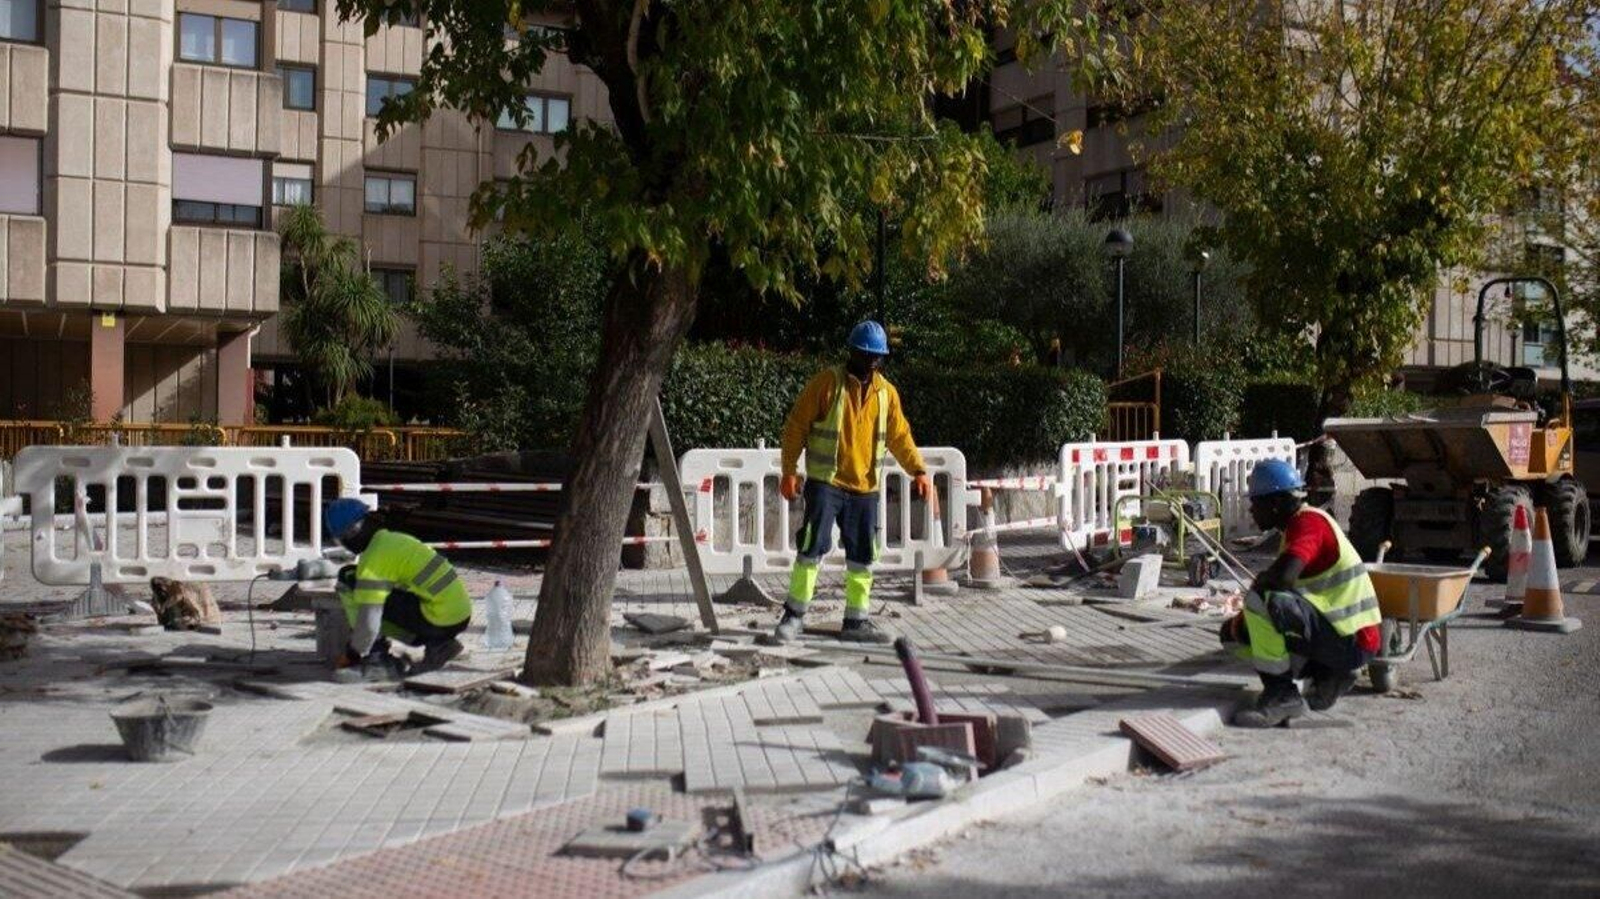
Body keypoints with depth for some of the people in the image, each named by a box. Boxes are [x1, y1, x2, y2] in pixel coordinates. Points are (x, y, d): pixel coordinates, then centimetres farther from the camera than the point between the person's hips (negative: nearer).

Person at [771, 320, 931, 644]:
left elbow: (899, 436, 14)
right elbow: (796, 426, -5)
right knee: (813, 546, -12)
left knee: (862, 556, 8)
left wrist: (918, 470, 2)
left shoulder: (886, 392, 7)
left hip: (865, 488, 5)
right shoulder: (827, 383, -7)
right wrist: (789, 470, -10)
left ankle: (856, 622, 19)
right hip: (825, 483, -5)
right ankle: (794, 615, -2)